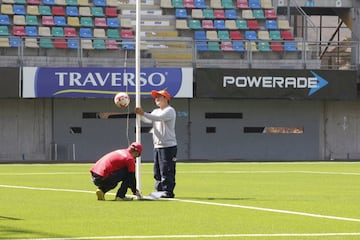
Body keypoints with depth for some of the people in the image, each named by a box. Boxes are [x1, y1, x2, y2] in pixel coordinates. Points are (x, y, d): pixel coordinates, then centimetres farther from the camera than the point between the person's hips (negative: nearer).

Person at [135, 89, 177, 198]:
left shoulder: (170, 111, -7)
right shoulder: (156, 111, 20)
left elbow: (159, 118, -23)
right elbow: (147, 120, 8)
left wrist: (143, 114, -29)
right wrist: (141, 114, -11)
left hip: (168, 145, -9)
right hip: (157, 146, 9)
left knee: (167, 170, -10)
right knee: (157, 171, 10)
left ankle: (168, 191, -9)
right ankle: (159, 190, 15)